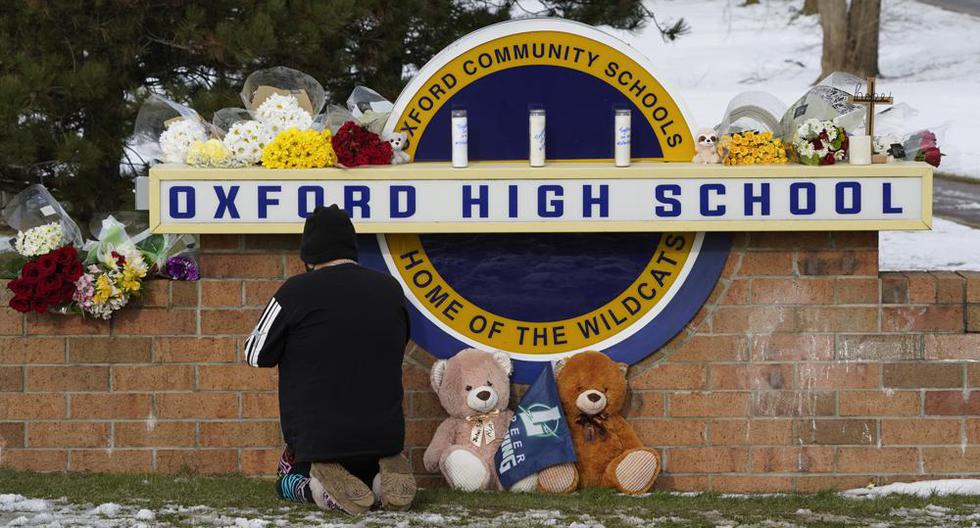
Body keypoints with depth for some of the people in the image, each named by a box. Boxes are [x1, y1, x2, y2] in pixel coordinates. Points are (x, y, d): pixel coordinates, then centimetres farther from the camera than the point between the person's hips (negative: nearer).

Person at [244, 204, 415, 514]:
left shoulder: (296, 292, -12)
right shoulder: (391, 290, 2)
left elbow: (256, 355, -1)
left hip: (317, 439, -3)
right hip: (385, 438, 4)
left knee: (290, 483, 27)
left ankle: (322, 490, -10)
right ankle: (384, 481, -4)